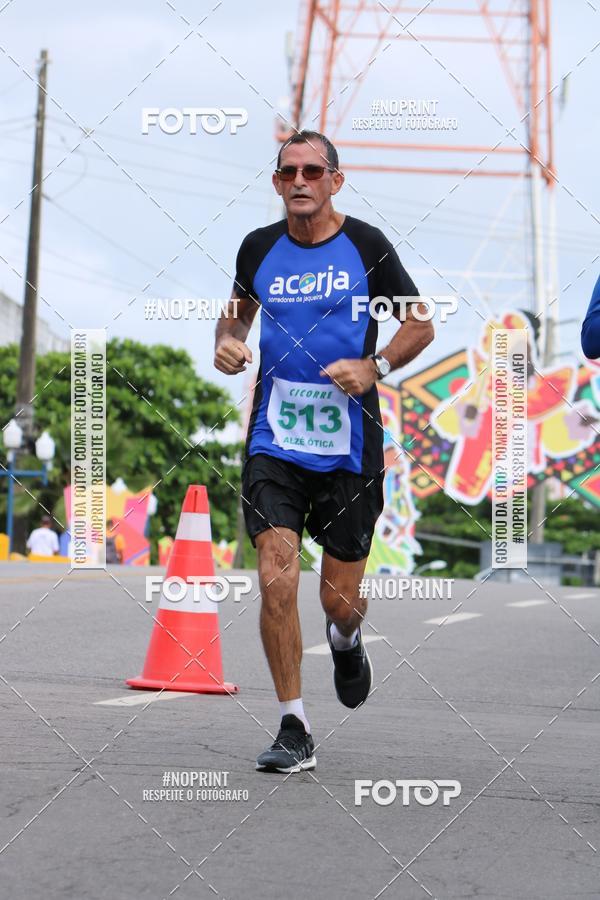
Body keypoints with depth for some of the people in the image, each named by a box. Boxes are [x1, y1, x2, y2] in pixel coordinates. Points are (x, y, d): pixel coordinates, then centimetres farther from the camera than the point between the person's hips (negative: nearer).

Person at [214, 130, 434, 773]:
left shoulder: (366, 245, -2)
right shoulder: (258, 248, 5)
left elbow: (421, 325, 5)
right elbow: (238, 309, 23)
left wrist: (374, 366, -13)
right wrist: (227, 342, 0)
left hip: (348, 448, -1)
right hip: (273, 445, 1)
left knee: (340, 600, 6)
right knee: (276, 582, -13)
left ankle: (345, 641, 45)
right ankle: (294, 730, -1)